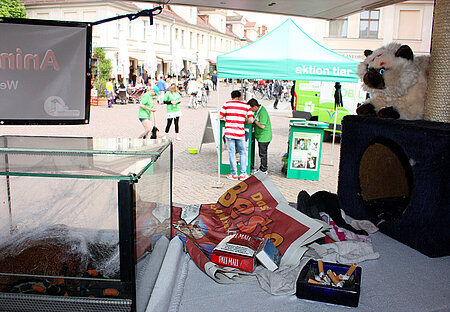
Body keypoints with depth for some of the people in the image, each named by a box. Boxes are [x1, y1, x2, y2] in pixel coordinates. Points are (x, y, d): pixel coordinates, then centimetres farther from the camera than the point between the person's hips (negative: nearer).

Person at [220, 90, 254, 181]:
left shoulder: (227, 104, 2)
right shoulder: (246, 106, 4)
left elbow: (220, 116, -2)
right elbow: (251, 120, -1)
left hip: (229, 132, 0)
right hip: (240, 132, 0)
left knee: (231, 153, 7)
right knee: (243, 153, 15)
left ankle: (234, 174, 12)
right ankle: (243, 174, 15)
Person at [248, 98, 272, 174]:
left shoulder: (262, 112, -25)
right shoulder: (257, 110, 6)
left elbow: (262, 126, -30)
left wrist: (254, 120, -20)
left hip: (264, 137, -10)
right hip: (260, 136, 10)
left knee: (262, 154, 0)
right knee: (261, 153, 18)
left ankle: (264, 170, 12)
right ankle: (261, 168, 30)